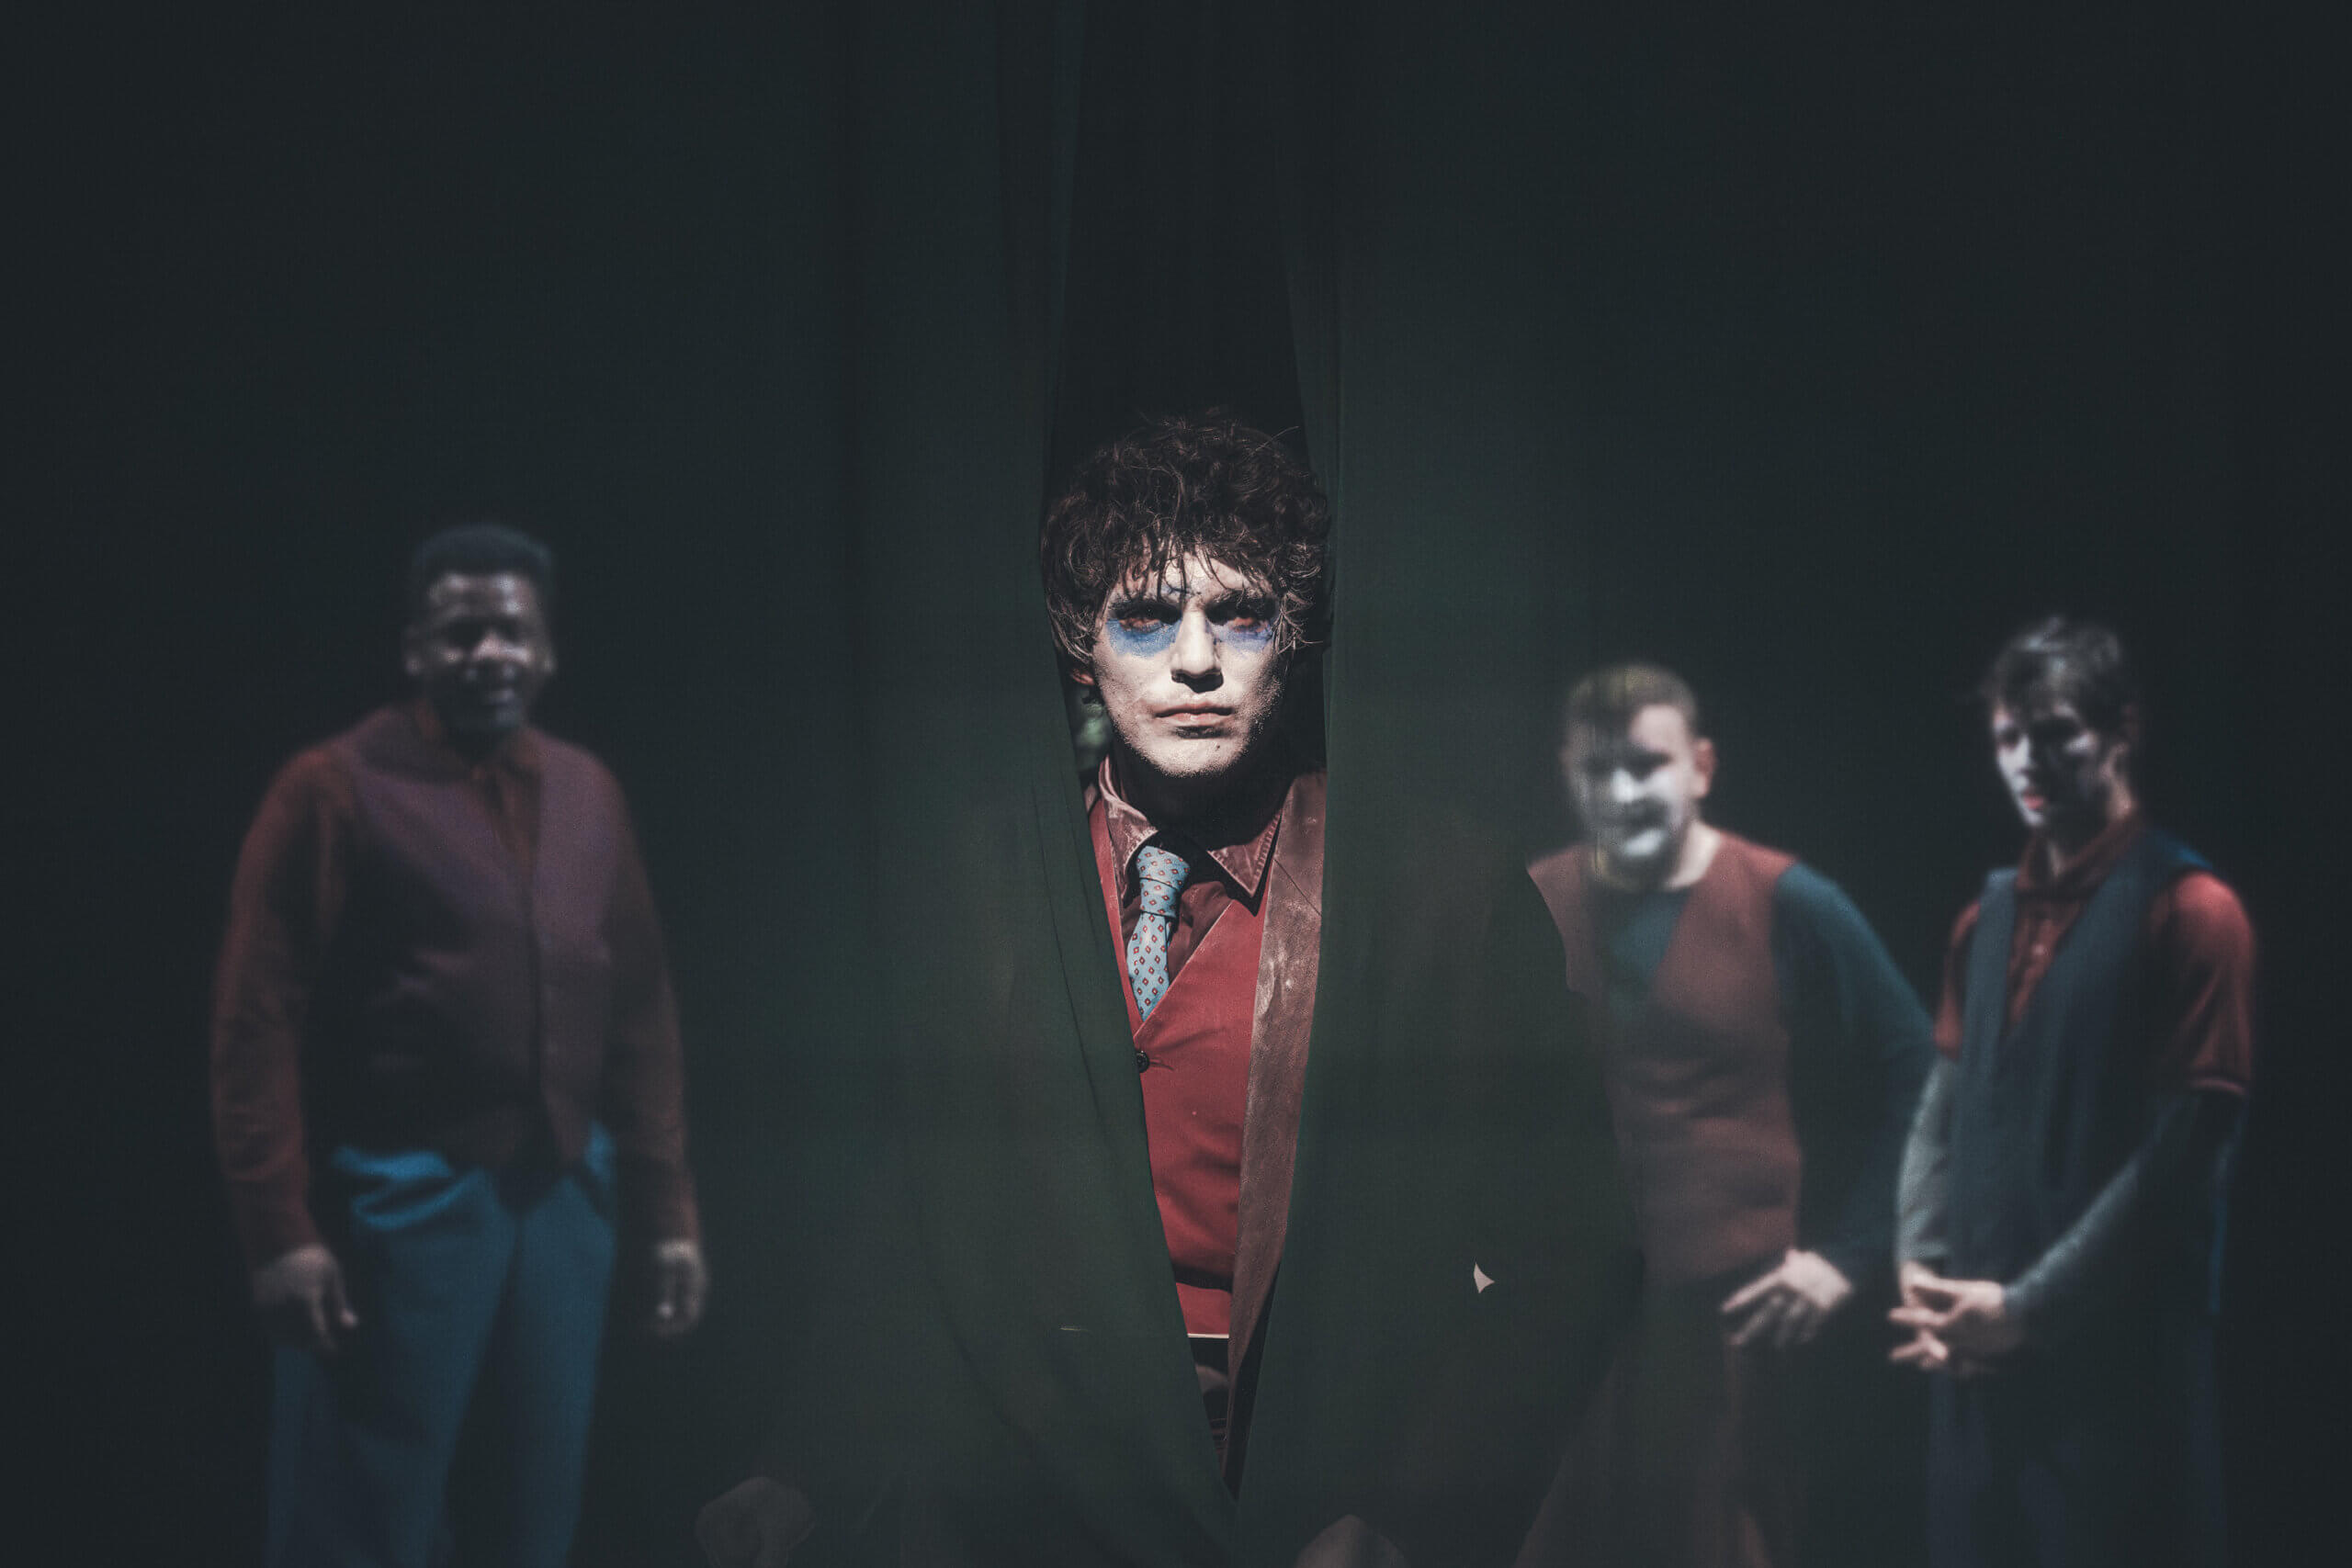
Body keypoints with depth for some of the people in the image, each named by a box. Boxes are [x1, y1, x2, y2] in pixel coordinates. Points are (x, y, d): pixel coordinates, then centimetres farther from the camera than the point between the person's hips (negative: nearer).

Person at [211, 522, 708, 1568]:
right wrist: (279, 1231, -15)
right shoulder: (337, 788, -6)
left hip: (566, 1196, 5)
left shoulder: (587, 794, 10)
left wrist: (664, 1208, 10)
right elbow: (260, 1021, -9)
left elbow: (638, 1011, 12)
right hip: (402, 1198, -5)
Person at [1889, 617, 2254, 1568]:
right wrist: (1924, 1280, -1)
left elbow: (2183, 1153, -13)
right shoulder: (1988, 916, 14)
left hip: (2120, 1353, -6)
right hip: (1979, 1351, 6)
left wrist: (2030, 1308, -12)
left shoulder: (2190, 909, -8)